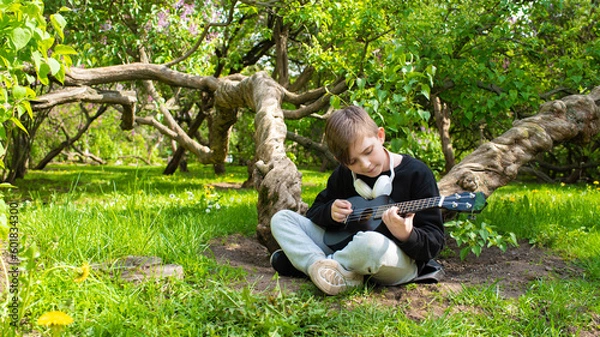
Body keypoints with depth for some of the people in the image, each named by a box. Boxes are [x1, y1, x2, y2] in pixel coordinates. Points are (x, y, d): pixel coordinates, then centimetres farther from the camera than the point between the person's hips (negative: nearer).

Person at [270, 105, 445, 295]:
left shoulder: (417, 174, -11)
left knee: (372, 242, -43)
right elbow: (314, 212, 17)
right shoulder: (344, 173, 6)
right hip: (346, 246, 6)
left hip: (400, 261, -6)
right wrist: (329, 212, -7)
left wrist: (406, 236, -35)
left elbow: (435, 241, -12)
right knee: (281, 219, -1)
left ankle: (300, 260, -18)